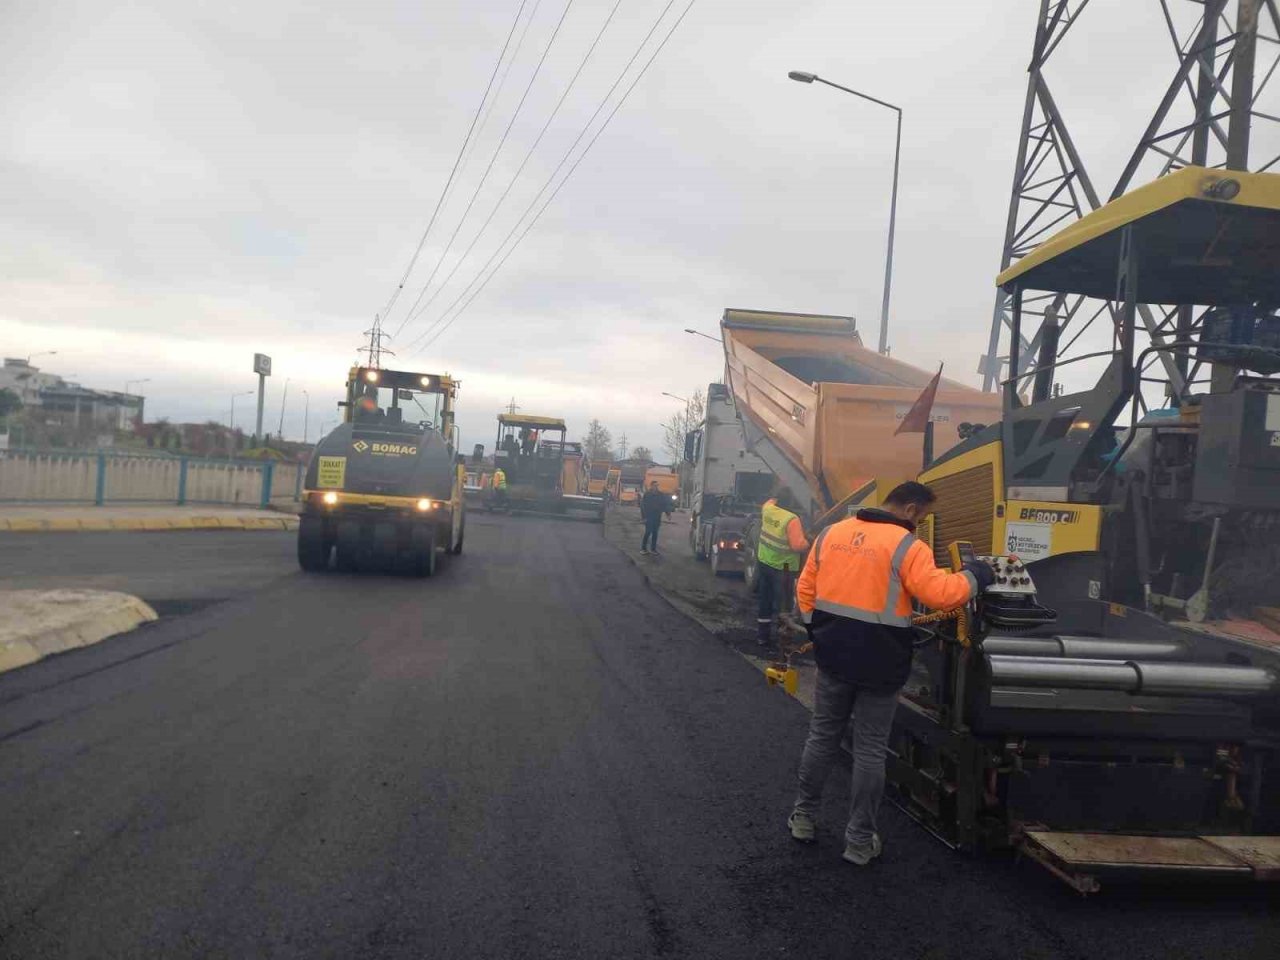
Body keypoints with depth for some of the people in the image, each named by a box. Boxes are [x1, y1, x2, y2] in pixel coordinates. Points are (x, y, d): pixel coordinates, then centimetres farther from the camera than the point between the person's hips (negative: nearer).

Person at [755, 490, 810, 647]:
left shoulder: (768, 509, -3)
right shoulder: (792, 520, -23)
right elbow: (798, 545, -24)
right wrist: (808, 543, -6)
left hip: (763, 561, 7)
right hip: (782, 567, -7)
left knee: (764, 600, 16)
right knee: (782, 603, 2)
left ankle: (762, 636, 25)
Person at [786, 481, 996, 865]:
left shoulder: (831, 534, 5)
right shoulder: (907, 546, -13)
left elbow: (806, 589, 9)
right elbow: (940, 594, -19)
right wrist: (973, 576, -2)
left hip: (833, 656, 5)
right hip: (878, 664, -4)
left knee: (822, 737, 19)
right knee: (870, 750, 8)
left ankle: (803, 816, 29)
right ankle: (859, 840, 16)